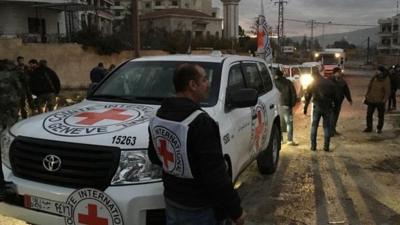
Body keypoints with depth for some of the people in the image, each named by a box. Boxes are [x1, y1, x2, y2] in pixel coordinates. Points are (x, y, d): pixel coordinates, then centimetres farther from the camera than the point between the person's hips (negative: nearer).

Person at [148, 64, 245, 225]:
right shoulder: (201, 122, -26)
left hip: (171, 202, 7)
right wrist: (236, 210, -16)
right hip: (199, 209, -7)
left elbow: (154, 157, 13)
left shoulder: (158, 117, 0)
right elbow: (216, 174, -26)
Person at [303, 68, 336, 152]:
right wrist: (333, 105, 13)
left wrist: (305, 108, 11)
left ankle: (313, 146, 6)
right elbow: (334, 96, 7)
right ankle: (326, 146, 6)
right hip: (327, 107, 1)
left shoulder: (312, 84, 3)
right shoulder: (329, 83, 6)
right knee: (327, 126, 7)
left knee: (314, 126, 9)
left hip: (317, 107, -1)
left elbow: (307, 97, 4)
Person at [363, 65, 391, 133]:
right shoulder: (374, 77, -2)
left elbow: (387, 92, -14)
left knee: (380, 116, 10)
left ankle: (379, 128, 27)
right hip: (371, 100, 4)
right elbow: (369, 87, 8)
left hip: (380, 101, -4)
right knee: (369, 114, 7)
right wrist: (366, 96, 8)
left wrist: (384, 101, -20)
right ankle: (369, 128, 20)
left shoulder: (386, 80, -16)